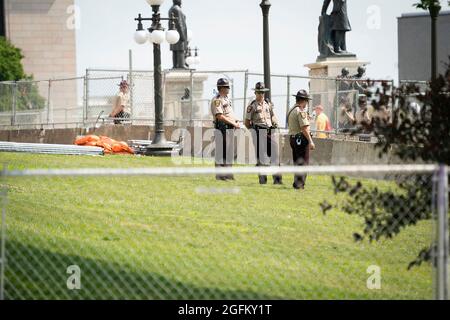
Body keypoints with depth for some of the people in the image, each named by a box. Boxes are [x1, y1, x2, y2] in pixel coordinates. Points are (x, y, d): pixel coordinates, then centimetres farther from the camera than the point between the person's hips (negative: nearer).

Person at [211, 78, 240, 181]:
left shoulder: (226, 99, 20)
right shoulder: (217, 100, -11)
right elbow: (220, 116, -20)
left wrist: (236, 121, 8)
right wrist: (233, 123, -19)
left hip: (230, 129, 10)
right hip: (222, 128, -10)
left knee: (229, 153, 11)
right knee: (221, 152, -8)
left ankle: (227, 174, 16)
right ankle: (220, 175, -6)